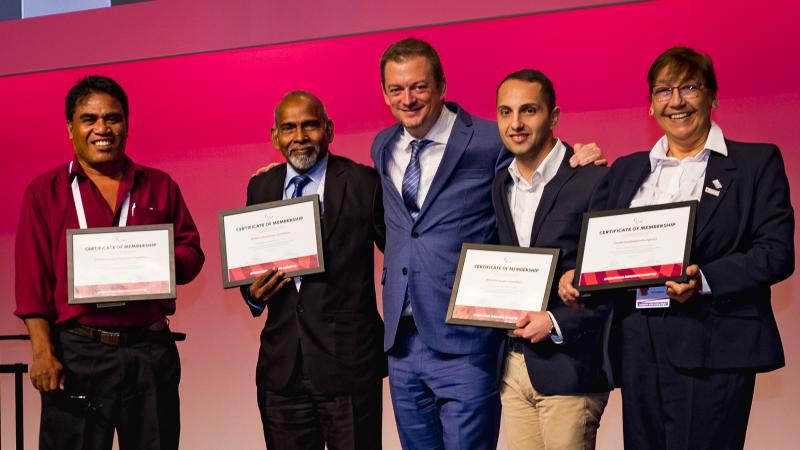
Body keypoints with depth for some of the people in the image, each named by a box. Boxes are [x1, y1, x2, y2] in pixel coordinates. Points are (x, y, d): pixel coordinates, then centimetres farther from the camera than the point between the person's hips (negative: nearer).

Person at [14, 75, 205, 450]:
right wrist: (43, 352, -10)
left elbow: (192, 253, 12)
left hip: (152, 351, 2)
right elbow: (32, 279, -1)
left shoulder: (159, 187, 13)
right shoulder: (45, 191, 5)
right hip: (76, 354, -2)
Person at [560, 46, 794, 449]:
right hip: (638, 348, 4)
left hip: (713, 351, -4)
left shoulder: (757, 163, 3)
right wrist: (577, 276, -2)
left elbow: (777, 253, -5)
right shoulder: (626, 171, 18)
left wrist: (704, 280, -19)